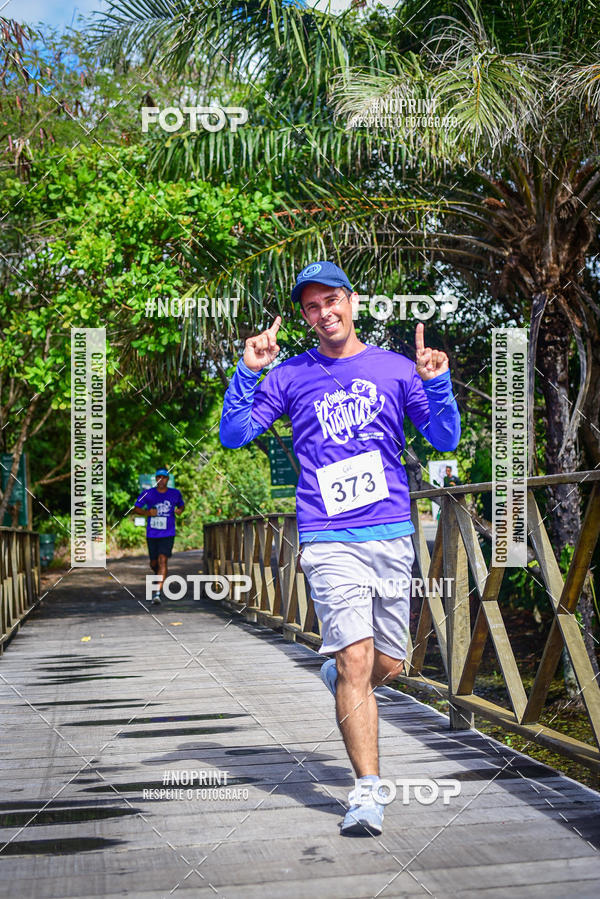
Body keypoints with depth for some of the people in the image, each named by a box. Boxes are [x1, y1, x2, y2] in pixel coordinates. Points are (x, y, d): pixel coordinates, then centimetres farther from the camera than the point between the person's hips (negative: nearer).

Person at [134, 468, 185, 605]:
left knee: (162, 560, -17)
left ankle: (157, 593, -20)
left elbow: (182, 505, 20)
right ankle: (160, 575, 47)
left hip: (168, 534, -2)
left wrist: (180, 510, -4)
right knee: (153, 563, 11)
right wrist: (147, 513, -14)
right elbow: (136, 509, 5)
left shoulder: (175, 493, 3)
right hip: (152, 534, 2)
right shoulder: (147, 494, -1)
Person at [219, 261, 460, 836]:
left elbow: (445, 440, 9)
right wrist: (248, 371, -9)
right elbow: (233, 435, 3)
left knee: (389, 667, 10)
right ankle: (367, 791, -3)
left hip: (393, 536, 3)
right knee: (357, 662, -12)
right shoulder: (290, 376, 7)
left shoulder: (395, 369, 10)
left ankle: (339, 677, 44)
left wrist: (437, 383, -7)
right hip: (328, 541, -2)